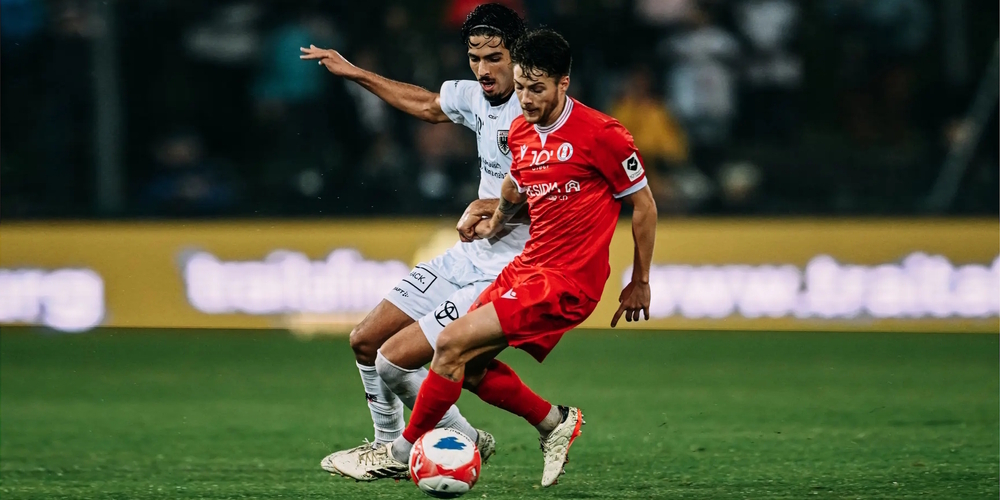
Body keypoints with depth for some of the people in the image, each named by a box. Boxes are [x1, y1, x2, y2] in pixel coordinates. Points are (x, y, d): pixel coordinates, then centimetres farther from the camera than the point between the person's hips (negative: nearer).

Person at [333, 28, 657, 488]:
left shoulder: (601, 135, -14)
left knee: (454, 344, -16)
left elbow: (644, 205, -5)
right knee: (468, 366, 5)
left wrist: (640, 284, 0)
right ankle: (555, 423, 22)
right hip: (526, 266, 9)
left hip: (567, 282, -9)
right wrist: (496, 221, 19)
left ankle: (403, 451, -2)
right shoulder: (520, 132, 7)